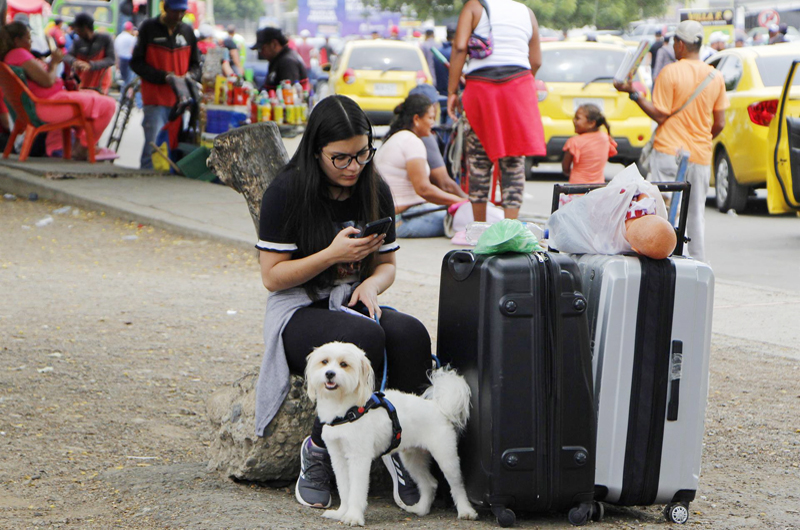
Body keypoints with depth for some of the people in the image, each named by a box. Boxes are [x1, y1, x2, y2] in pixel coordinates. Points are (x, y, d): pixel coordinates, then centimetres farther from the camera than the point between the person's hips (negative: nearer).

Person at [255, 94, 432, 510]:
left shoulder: (375, 191, 7)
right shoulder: (287, 192, -7)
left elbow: (387, 264, 16)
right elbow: (272, 276, -7)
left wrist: (371, 285, -8)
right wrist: (333, 254, -18)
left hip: (354, 304, 4)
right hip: (300, 312, -4)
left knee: (410, 334, -31)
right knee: (363, 337, -37)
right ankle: (318, 451, -21)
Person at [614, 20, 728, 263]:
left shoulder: (670, 73, -9)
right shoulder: (715, 77, 6)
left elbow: (660, 115, -10)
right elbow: (719, 124, 8)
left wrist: (633, 93, -3)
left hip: (669, 152, -4)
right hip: (700, 156, 4)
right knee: (695, 215, 9)